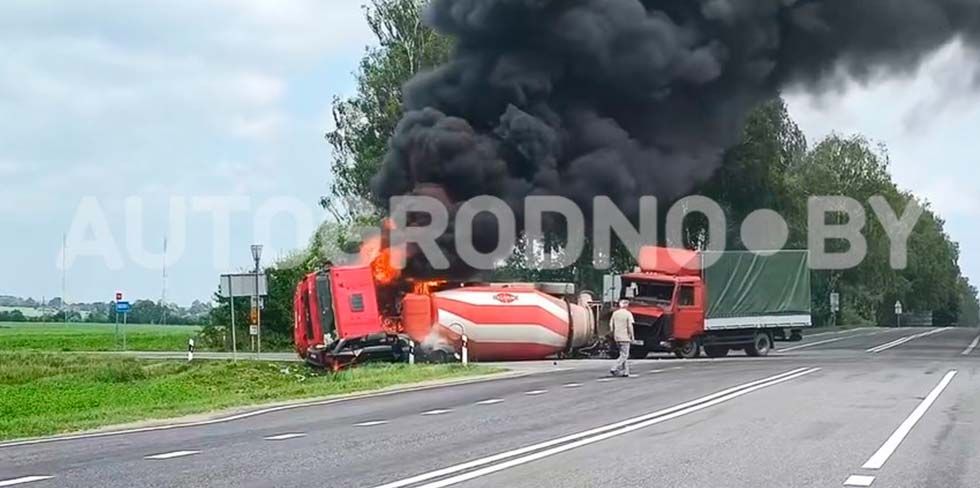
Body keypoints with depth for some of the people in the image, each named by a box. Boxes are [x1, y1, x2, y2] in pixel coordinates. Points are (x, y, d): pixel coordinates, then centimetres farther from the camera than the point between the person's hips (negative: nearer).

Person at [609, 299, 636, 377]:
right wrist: (632, 337, -5)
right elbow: (630, 326, -13)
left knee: (623, 354, 16)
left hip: (617, 337, 6)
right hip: (625, 337, -6)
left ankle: (625, 371, 15)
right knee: (624, 355, -1)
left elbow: (611, 325, 8)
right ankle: (614, 369, -14)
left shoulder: (615, 313, 6)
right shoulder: (628, 314, -9)